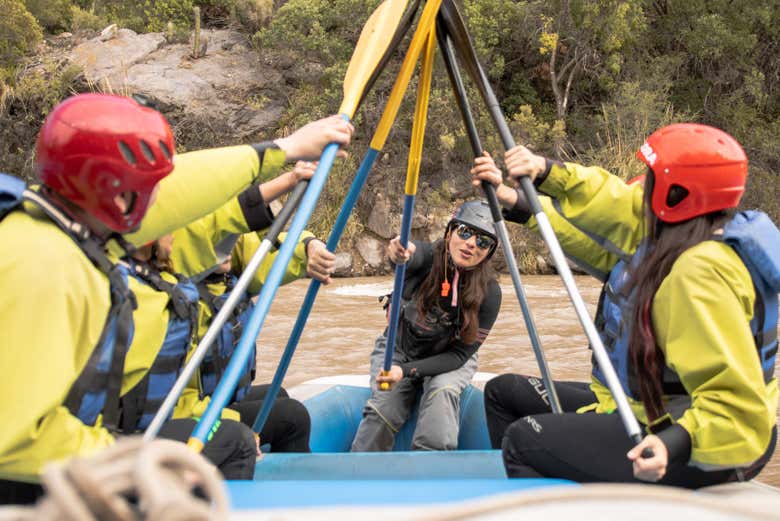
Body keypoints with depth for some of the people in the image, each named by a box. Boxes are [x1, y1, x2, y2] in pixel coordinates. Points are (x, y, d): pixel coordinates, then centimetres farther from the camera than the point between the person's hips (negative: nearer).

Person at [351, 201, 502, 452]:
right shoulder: (427, 256, -22)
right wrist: (399, 252, -73)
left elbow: (460, 354, -17)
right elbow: (411, 255, -48)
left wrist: (407, 370, -30)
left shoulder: (489, 293, -22)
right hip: (398, 348, 0)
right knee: (385, 405, -25)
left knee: (443, 390, -31)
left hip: (449, 360, 0)